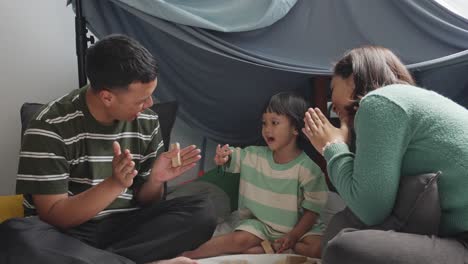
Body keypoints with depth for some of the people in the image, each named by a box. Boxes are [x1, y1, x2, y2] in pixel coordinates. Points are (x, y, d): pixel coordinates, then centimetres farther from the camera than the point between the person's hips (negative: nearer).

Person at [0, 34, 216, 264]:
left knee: (202, 212, -17)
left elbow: (143, 201, 7)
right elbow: (53, 216, -16)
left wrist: (156, 180, -16)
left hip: (125, 228, 3)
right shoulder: (51, 126, -15)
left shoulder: (147, 122, 0)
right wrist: (115, 183, -29)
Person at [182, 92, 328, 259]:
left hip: (297, 226, -2)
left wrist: (293, 236, -21)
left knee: (318, 248, -27)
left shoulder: (308, 169, -16)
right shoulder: (254, 156, -4)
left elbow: (312, 210, -12)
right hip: (261, 224, 2)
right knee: (239, 239, -24)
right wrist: (222, 157, -22)